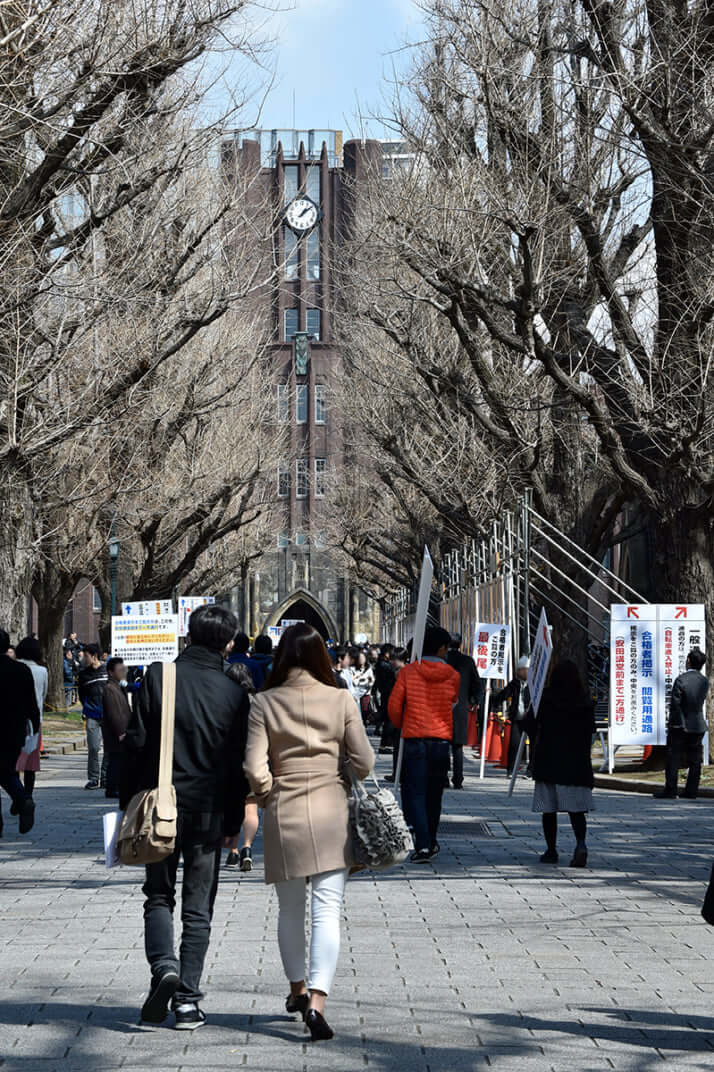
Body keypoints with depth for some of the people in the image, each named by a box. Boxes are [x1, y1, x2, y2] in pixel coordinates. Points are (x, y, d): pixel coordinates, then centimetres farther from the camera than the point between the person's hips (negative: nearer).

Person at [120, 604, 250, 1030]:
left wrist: (128, 802, 4)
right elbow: (238, 765, 0)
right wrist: (233, 822, 9)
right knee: (198, 908, 9)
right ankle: (188, 999, 6)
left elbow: (136, 743, -5)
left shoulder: (159, 676, -6)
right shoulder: (234, 693, -4)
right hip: (208, 812, 0)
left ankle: (164, 965, -11)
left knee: (159, 896, 15)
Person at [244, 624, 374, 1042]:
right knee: (328, 909, -3)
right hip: (331, 811, -1)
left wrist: (271, 796, 11)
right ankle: (317, 999, -17)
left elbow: (255, 768, -8)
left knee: (290, 908, 17)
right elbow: (364, 762, -3)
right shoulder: (341, 699, -4)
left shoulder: (265, 702, -3)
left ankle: (298, 988, 34)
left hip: (283, 813, 1)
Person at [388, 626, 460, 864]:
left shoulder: (408, 672, -4)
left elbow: (394, 705, -2)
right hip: (442, 738, 2)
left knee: (414, 792, -1)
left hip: (414, 738, -2)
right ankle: (431, 842, 27)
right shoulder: (452, 676, 0)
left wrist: (401, 727, 15)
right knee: (434, 794, 16)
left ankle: (422, 844, -15)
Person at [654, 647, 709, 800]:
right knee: (694, 760, 10)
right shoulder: (705, 682, 2)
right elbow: (700, 702, 10)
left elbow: (675, 704, -17)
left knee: (673, 759, 1)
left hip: (680, 726, -5)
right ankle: (691, 790, 11)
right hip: (698, 726, 5)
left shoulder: (681, 680, -16)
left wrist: (674, 723, -9)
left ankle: (670, 790, 1)